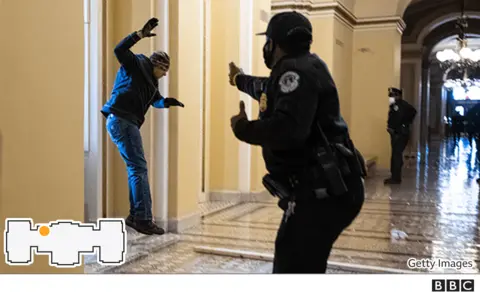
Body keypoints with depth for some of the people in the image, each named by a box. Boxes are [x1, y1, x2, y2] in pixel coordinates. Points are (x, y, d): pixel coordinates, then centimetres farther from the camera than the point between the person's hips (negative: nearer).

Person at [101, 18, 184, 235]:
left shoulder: (150, 80, 23)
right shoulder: (136, 64, 0)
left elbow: (156, 100, 33)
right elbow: (119, 50, -16)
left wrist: (168, 102, 12)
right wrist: (141, 34, -23)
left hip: (127, 122, 10)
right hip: (120, 119, -10)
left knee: (136, 168, 10)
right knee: (138, 167, -13)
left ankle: (135, 216, 15)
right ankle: (143, 219, -13)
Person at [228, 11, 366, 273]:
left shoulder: (296, 70, -15)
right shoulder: (298, 69, 17)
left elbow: (287, 130, -32)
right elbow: (268, 89, 40)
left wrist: (242, 128, -14)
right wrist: (240, 79, 59)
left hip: (324, 192, -11)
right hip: (321, 190, 11)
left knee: (293, 267, -12)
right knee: (292, 260, 23)